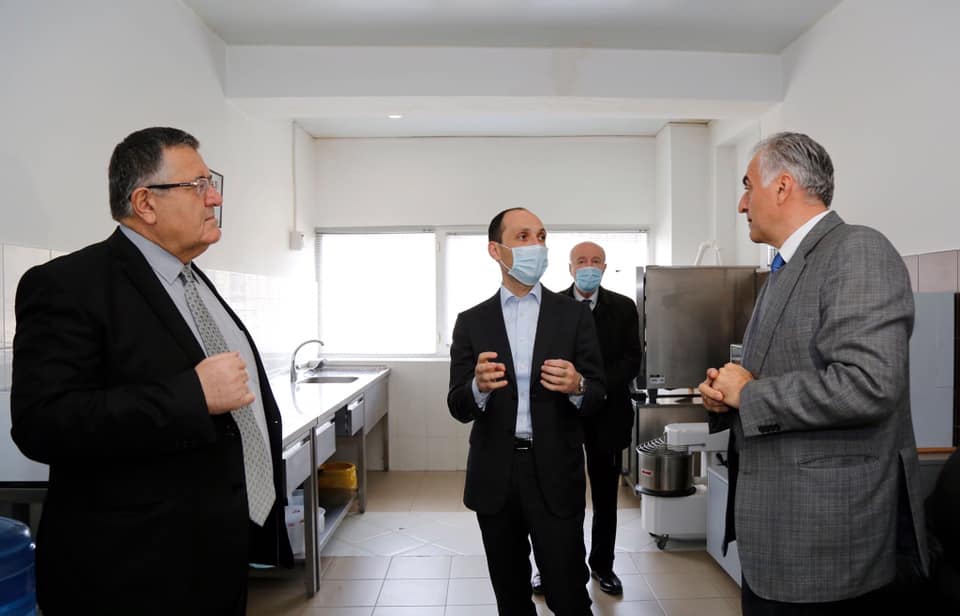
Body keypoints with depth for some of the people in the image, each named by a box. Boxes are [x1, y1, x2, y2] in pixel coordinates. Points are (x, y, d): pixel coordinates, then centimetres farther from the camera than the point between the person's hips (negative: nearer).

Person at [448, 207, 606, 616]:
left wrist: (577, 387, -24)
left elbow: (597, 396, -1)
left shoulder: (574, 314, 0)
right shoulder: (472, 322, 1)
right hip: (495, 476, 2)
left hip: (555, 473, -1)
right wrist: (479, 387, -26)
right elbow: (459, 408, -3)